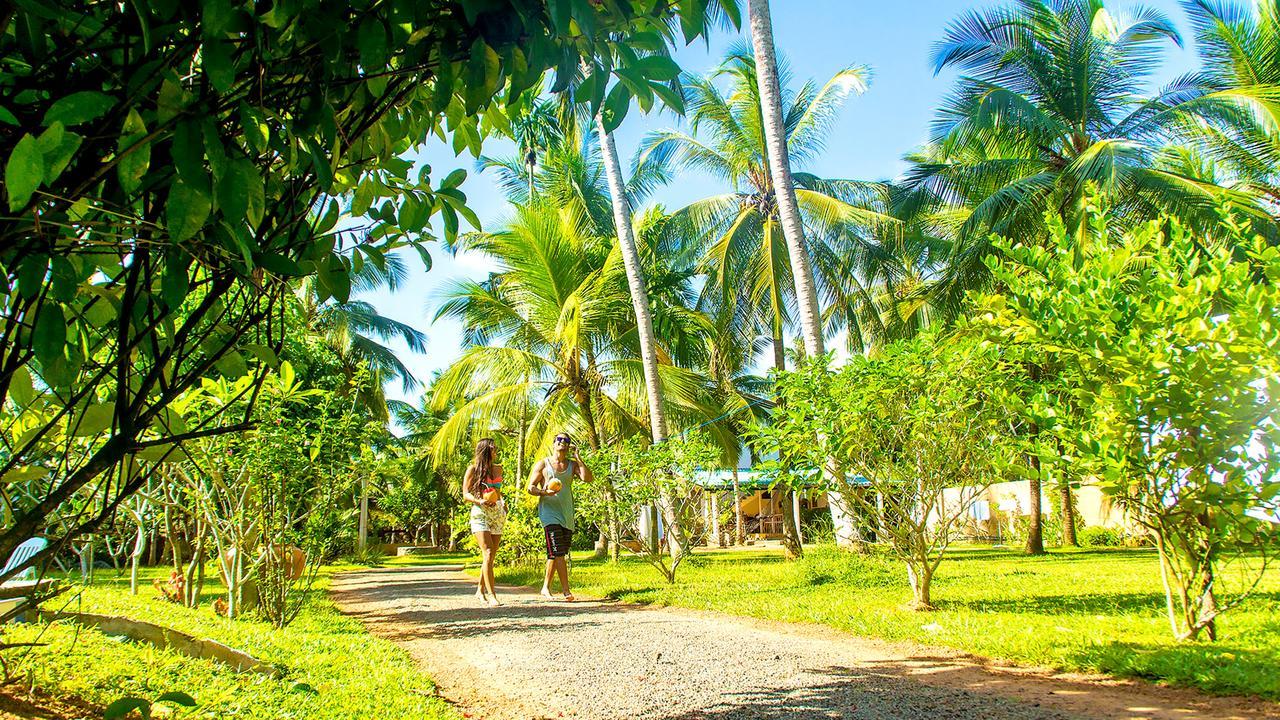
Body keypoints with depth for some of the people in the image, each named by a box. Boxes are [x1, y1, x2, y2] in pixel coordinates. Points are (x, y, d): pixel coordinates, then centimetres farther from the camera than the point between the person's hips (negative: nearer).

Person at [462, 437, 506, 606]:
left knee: (491, 555, 6)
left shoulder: (498, 468, 17)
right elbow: (466, 494, -1)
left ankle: (480, 591, 18)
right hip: (480, 514, -6)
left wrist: (503, 502, 12)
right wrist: (479, 501, -20)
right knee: (488, 553, -16)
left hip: (498, 514, 6)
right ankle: (491, 594, -18)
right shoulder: (473, 469, 1)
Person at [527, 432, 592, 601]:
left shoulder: (572, 465, 12)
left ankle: (546, 587, 21)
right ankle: (566, 590, -14)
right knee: (558, 552, -14)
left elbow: (588, 478, -4)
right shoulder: (543, 464, 4)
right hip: (549, 512, -4)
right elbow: (531, 487, 1)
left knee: (556, 554, 9)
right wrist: (544, 492, -19)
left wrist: (577, 457, -5)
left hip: (567, 514, 5)